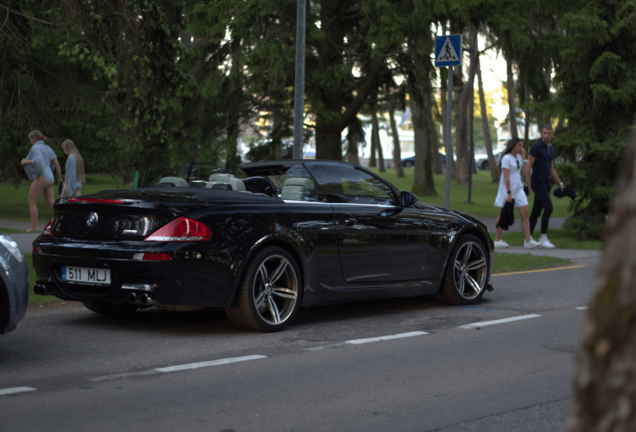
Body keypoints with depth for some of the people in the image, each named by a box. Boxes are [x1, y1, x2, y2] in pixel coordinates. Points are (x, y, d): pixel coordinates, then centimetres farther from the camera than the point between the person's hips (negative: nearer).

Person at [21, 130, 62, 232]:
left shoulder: (35, 148, -7)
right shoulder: (48, 148, 18)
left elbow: (38, 160, -26)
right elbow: (57, 164, 15)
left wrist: (26, 162, -12)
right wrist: (59, 177, 25)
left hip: (41, 177, -8)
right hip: (49, 178, 8)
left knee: (31, 201, 1)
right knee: (51, 203, 5)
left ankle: (34, 227, -1)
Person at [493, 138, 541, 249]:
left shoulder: (518, 157, 12)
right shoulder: (506, 158, -12)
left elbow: (525, 172, 7)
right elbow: (506, 177, -17)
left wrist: (524, 158, 5)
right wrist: (509, 193, -22)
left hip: (518, 189, 7)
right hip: (507, 190, -7)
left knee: (525, 213, -4)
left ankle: (528, 241, -7)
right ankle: (497, 240, 13)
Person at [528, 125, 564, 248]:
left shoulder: (551, 148, 16)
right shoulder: (536, 147, -9)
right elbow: (528, 166, -11)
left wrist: (560, 183, 19)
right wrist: (527, 183, -17)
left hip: (546, 183, 8)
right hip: (538, 182, -8)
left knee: (536, 211, 8)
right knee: (548, 208, -14)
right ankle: (543, 237, -8)